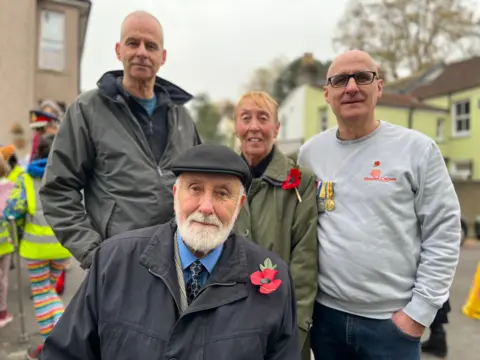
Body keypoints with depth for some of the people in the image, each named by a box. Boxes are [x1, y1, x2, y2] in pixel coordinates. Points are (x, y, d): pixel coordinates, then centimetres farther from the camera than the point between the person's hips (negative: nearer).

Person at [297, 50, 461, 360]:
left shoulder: (418, 148, -6)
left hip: (392, 320, -2)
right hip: (325, 314, 3)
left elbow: (443, 234, -5)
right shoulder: (310, 152, 2)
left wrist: (420, 311, -8)